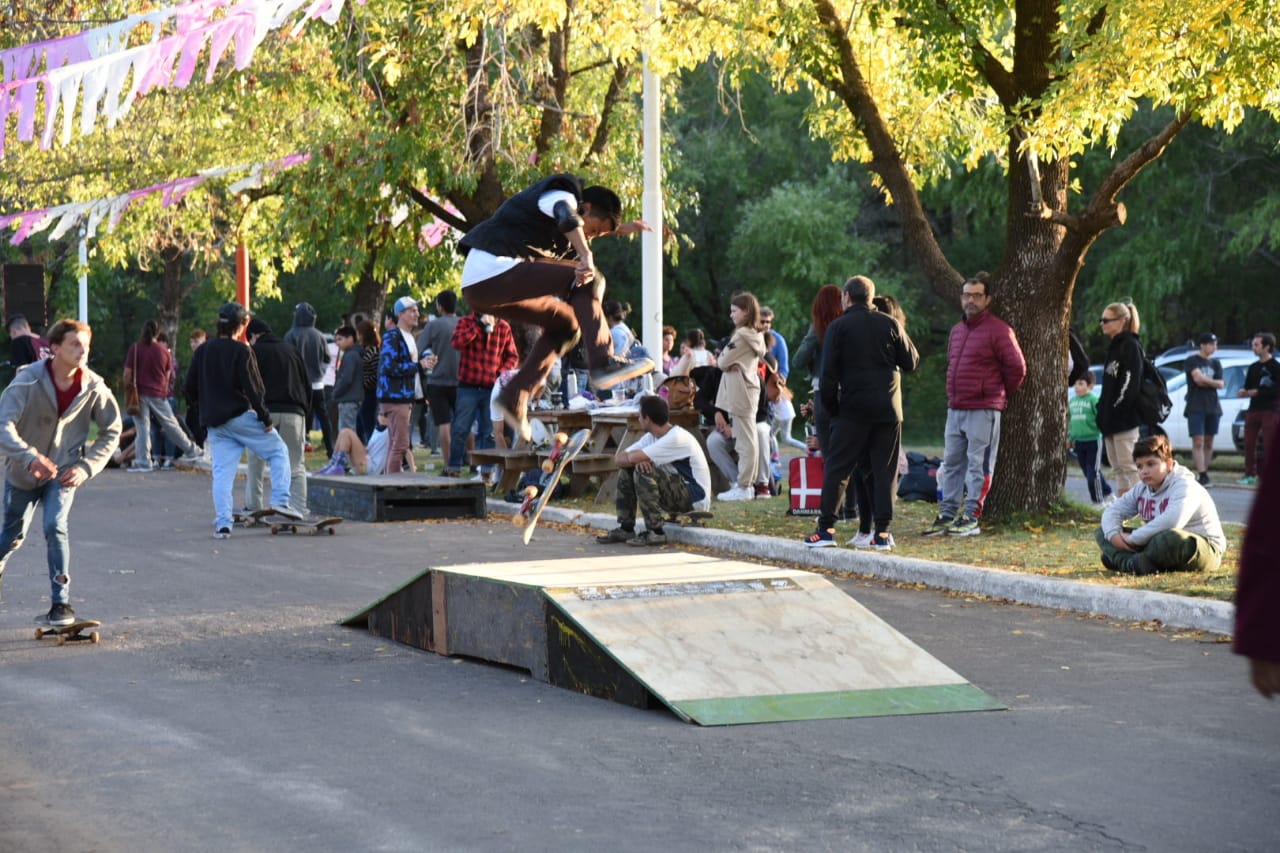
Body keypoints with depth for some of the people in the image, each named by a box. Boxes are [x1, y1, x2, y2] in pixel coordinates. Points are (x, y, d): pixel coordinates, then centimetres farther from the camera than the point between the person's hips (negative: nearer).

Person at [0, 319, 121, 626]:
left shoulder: (94, 387, -16)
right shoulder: (28, 381, -23)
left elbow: (111, 431, -3)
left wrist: (86, 467, -16)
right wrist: (30, 457, -49)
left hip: (64, 472, 0)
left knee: (56, 527, -21)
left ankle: (61, 604, -17)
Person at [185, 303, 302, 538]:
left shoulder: (202, 352, 9)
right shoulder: (242, 352, -8)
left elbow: (190, 389, 12)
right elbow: (253, 388, -13)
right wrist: (265, 418, -7)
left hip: (215, 423, 5)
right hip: (241, 417, -5)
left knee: (222, 473, 4)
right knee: (278, 450, 8)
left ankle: (222, 524, -4)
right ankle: (280, 501, -5)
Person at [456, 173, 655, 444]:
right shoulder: (561, 196, -2)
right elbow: (567, 217, -27)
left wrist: (622, 228, 46)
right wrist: (587, 257, -36)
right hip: (497, 270, -10)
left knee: (565, 324, 20)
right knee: (589, 281, -11)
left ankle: (514, 399, 15)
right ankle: (602, 364, -20)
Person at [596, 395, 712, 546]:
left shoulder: (677, 437, -23)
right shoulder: (651, 437, 7)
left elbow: (633, 458, -31)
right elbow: (618, 458, 1)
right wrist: (638, 459, -20)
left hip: (696, 499, -9)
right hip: (677, 494, 9)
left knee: (643, 472, -27)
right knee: (626, 471, 2)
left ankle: (656, 533, -23)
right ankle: (625, 529, 3)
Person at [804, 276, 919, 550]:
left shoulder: (839, 327, -1)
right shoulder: (890, 324, 5)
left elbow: (829, 373, -6)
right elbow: (912, 362, 10)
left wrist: (830, 405, 4)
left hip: (853, 408, -2)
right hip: (888, 409, 2)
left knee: (837, 468, 3)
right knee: (885, 470, 4)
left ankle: (826, 528, -1)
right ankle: (883, 532, -1)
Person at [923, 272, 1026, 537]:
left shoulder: (998, 330, -8)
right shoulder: (957, 331, 17)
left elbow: (1016, 367, -8)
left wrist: (1001, 394, 3)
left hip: (983, 410, -8)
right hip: (955, 409, 8)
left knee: (978, 465, -5)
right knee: (952, 463, 9)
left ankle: (971, 518, -4)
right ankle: (948, 515, 14)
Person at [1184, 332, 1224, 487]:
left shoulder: (1215, 363, 16)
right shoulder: (1192, 361, 1)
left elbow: (1221, 384, 5)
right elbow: (1198, 377, -15)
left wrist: (1205, 381, -8)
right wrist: (1214, 382, -4)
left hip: (1213, 407, 5)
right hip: (1196, 408, -5)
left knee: (1209, 442, 6)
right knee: (1198, 442, -12)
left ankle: (1204, 472, 12)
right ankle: (1202, 475, -18)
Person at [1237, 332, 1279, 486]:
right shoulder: (1253, 367, 18)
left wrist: (1257, 392, -14)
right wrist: (1244, 392, 0)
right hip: (1253, 409, 7)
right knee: (1249, 444, 5)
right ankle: (1250, 475, 12)